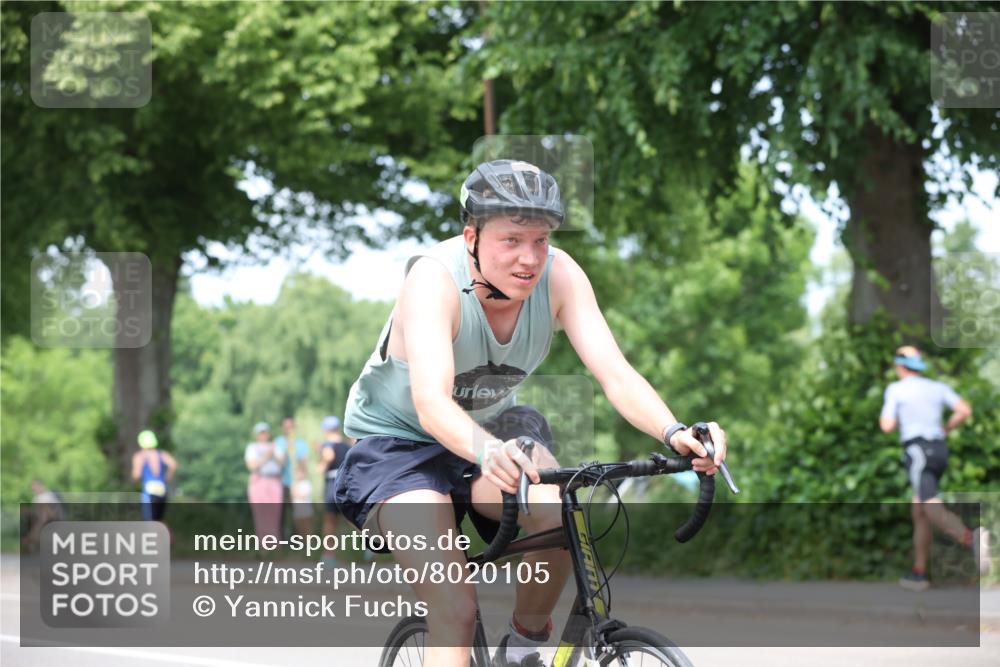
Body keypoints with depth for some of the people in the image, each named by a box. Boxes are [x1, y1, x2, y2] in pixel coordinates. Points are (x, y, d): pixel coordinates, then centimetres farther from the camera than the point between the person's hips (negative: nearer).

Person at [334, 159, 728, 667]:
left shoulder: (558, 275, -18)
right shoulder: (434, 277, -30)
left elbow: (615, 373, -25)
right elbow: (431, 403, -43)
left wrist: (673, 432, -45)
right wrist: (488, 452, -63)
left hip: (492, 430, 4)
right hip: (398, 444, -4)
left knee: (556, 512, -29)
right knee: (455, 611, -25)